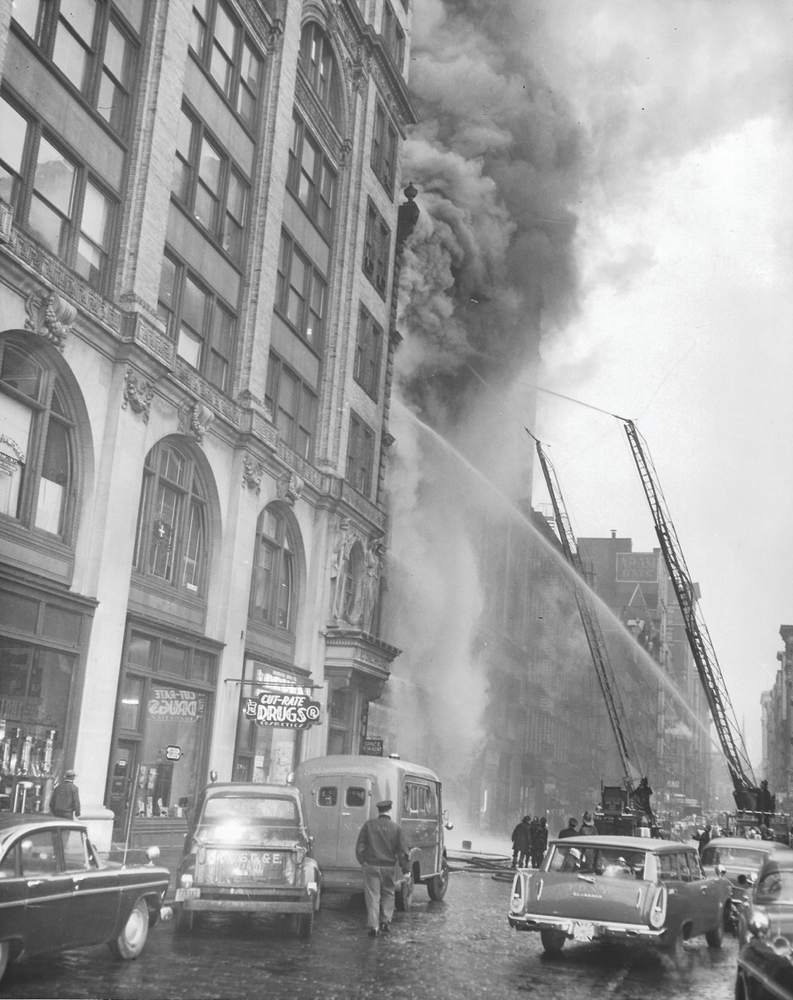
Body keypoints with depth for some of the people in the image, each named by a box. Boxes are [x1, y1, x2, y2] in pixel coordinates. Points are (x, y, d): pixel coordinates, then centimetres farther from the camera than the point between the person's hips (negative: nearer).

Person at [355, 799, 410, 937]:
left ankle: (373, 926, -1)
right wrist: (406, 868, 5)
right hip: (388, 866, 1)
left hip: (371, 865, -1)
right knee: (388, 894, 18)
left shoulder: (369, 825, -3)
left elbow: (360, 846, -1)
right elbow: (402, 850, -1)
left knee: (372, 895, 3)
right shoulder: (396, 828, -3)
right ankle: (386, 922, 17)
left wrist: (362, 861, 10)